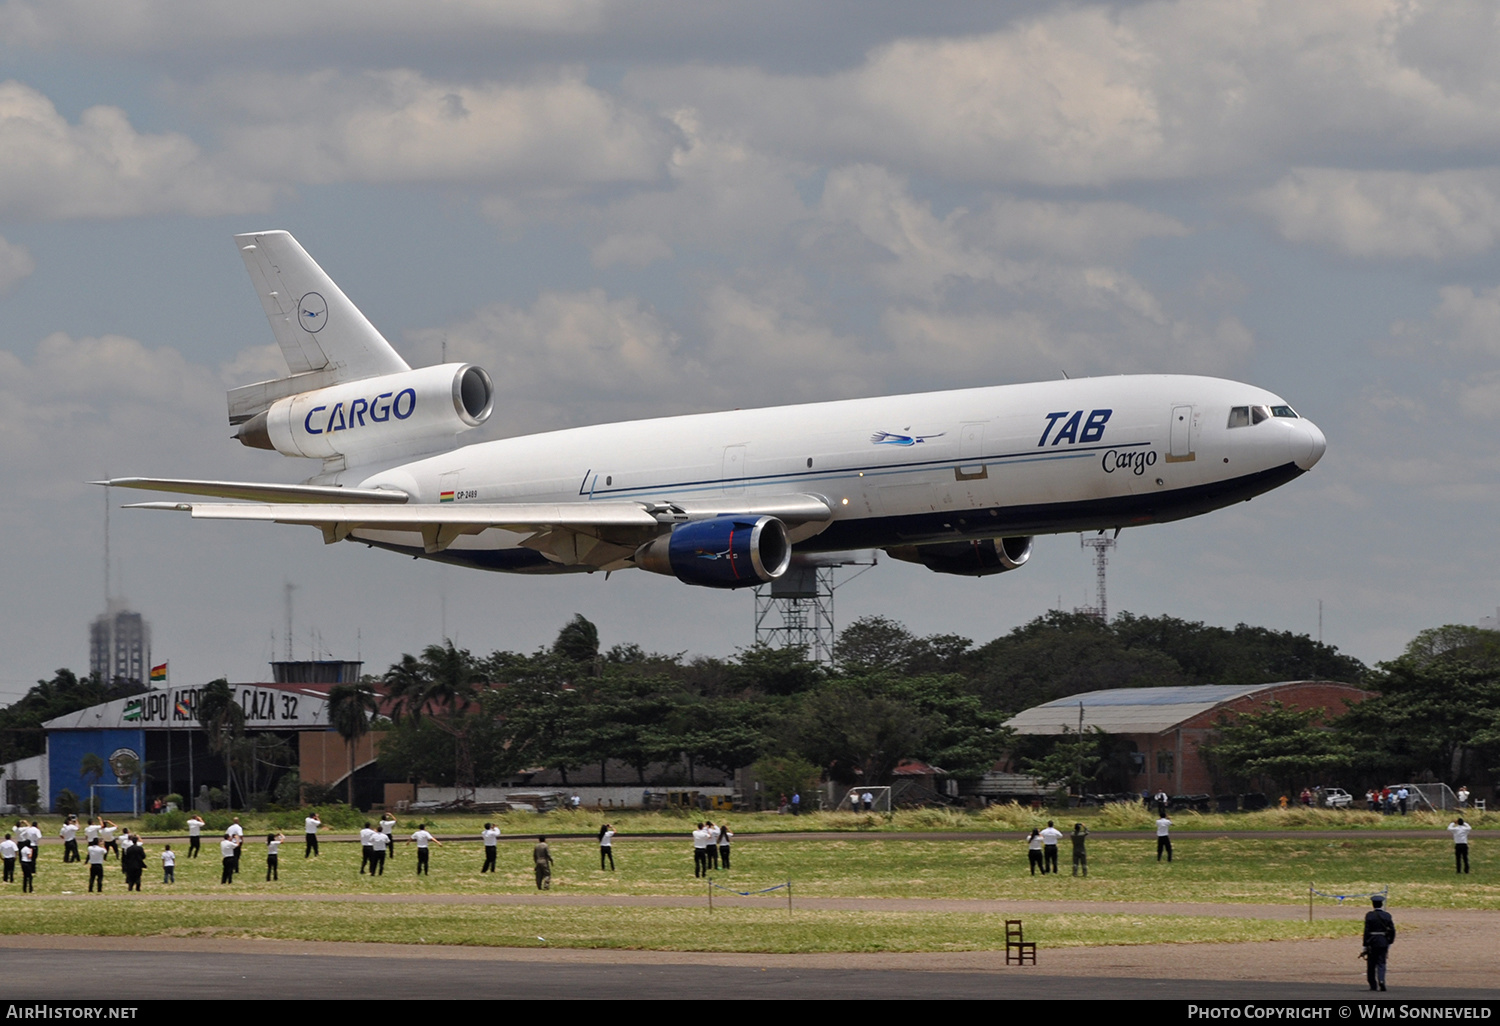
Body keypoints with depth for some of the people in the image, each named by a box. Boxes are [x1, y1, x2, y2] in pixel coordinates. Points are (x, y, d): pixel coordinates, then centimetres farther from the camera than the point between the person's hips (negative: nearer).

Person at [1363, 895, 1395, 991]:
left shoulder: (1369, 915, -7)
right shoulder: (1387, 915, 1)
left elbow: (1367, 931, -9)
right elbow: (1392, 930, 2)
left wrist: (1365, 945, -5)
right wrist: (1390, 942, 15)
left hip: (1372, 943, -2)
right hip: (1384, 942, 2)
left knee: (1371, 965, 10)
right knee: (1381, 963, 3)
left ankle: (1373, 985, 14)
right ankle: (1381, 980, -21)